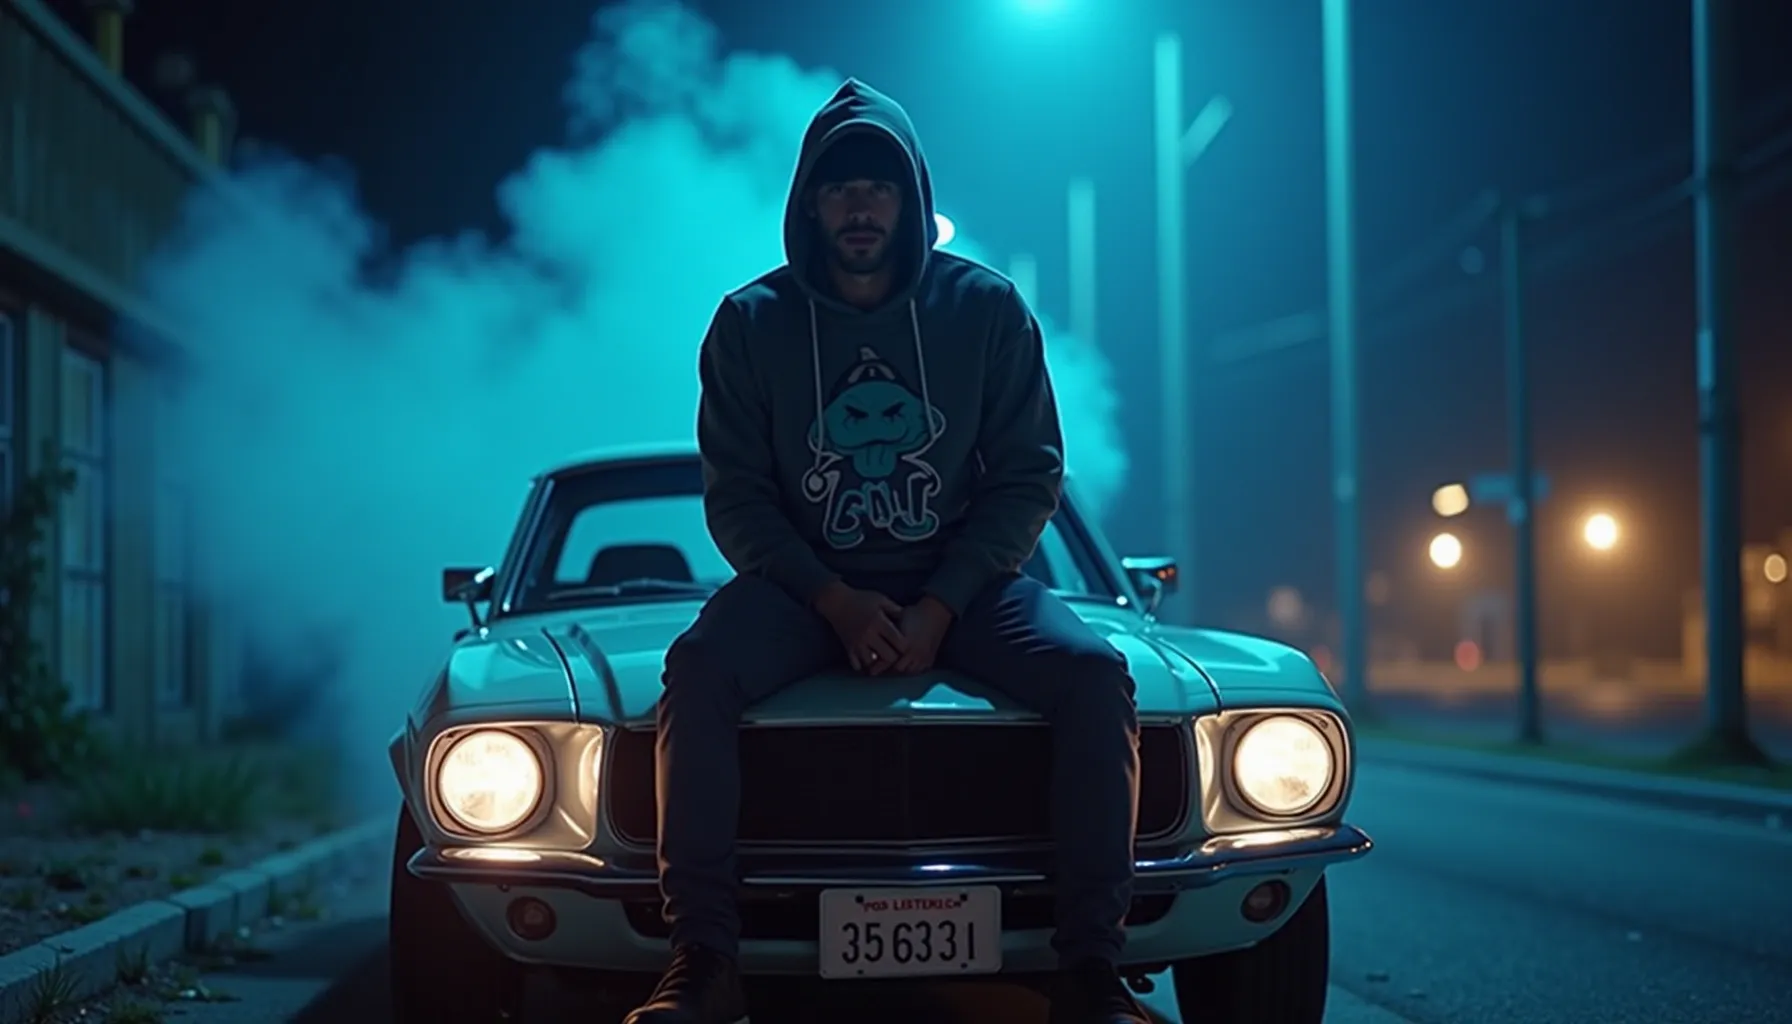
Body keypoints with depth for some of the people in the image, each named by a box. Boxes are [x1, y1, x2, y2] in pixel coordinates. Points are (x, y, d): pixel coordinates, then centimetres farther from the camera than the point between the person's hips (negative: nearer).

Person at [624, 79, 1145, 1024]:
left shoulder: (986, 308, 0)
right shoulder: (751, 323, 0)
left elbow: (1029, 476, -1)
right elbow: (735, 494, -1)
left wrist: (939, 609, -15)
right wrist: (836, 602, -17)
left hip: (960, 579, 0)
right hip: (804, 582, 0)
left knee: (1095, 674, -28)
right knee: (697, 668, -32)